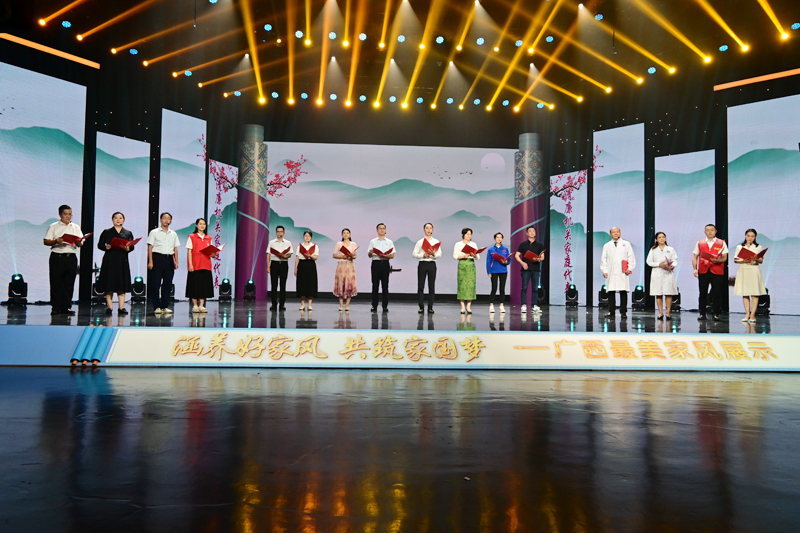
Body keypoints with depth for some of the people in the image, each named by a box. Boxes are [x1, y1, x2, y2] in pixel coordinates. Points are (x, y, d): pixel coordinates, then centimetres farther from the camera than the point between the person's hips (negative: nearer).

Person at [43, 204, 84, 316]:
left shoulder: (76, 227, 16)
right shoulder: (53, 227, 7)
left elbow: (81, 243, 11)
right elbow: (46, 241, 0)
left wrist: (78, 242, -12)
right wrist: (56, 241, -18)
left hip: (71, 257, 3)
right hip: (57, 256, -3)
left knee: (69, 283, 2)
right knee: (56, 282, -1)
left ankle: (66, 307, 6)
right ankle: (56, 307, 4)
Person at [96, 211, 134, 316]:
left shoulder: (128, 233, 13)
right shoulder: (107, 232, 9)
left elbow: (132, 247, 8)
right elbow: (100, 245, 5)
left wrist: (128, 249, -13)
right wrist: (106, 247, -14)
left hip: (122, 261, 1)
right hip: (109, 260, -1)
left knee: (122, 284, -1)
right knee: (109, 284, -3)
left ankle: (121, 307, 1)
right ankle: (109, 307, 2)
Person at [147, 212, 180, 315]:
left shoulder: (173, 234, 16)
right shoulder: (154, 232, 4)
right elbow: (150, 247, 0)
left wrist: (176, 261, 7)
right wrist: (150, 261, -9)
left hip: (169, 258, 4)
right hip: (157, 257, -4)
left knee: (168, 284, 3)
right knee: (155, 283, -5)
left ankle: (165, 306, 9)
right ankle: (157, 307, -1)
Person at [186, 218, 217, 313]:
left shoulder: (209, 238, 14)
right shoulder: (192, 237, 3)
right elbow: (189, 251, -2)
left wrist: (213, 255, -7)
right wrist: (190, 264, -10)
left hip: (206, 265, 4)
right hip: (195, 265, -4)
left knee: (204, 285, 1)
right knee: (194, 285, -2)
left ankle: (201, 305, 6)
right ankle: (195, 305, 6)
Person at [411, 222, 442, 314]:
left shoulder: (436, 242, 10)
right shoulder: (420, 242, 8)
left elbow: (439, 254, 0)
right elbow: (414, 254, 1)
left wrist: (434, 254, -21)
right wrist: (423, 255, -15)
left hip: (432, 264, 0)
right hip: (422, 264, 0)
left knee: (431, 286, 0)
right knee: (420, 286, -2)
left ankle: (430, 307, 6)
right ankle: (421, 307, 3)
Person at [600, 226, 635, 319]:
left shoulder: (626, 244, 11)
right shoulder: (607, 246, 14)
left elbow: (631, 257, 9)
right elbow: (603, 259, 12)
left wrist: (630, 268, -4)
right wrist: (604, 270, 1)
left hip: (623, 273, -1)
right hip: (611, 273, 1)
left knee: (623, 292, -3)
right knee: (611, 292, -2)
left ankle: (623, 312, 4)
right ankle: (611, 312, 4)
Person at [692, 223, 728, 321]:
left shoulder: (721, 243, 8)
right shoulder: (699, 243, 12)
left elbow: (724, 257, 3)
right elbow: (694, 257, 11)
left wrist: (718, 260, -19)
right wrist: (695, 269, -2)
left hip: (717, 271, -1)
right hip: (703, 271, 1)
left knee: (717, 293, -1)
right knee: (703, 293, 3)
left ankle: (716, 314, 6)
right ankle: (702, 314, 9)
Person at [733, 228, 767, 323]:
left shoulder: (758, 247, 8)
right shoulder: (739, 247, 10)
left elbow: (761, 260, 6)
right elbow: (735, 260, 7)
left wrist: (756, 259, -16)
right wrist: (743, 261, -12)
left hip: (754, 270, -1)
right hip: (743, 270, 1)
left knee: (755, 293, -5)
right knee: (745, 293, 0)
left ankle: (752, 315, -3)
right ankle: (747, 314, 4)